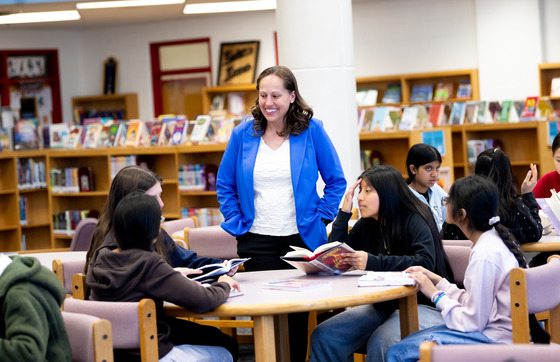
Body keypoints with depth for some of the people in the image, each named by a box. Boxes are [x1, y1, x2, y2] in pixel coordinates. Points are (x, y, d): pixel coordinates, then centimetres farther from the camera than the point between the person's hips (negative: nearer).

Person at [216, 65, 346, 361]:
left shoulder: (311, 131, -1)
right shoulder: (243, 135, 4)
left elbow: (336, 180, 5)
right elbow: (225, 185, 12)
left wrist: (321, 217, -2)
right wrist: (236, 223, 3)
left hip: (302, 238, -1)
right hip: (257, 242, 1)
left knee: (298, 316, 4)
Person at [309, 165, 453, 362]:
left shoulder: (414, 220, -10)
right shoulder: (365, 225, 10)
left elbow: (425, 263, -26)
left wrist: (373, 262, -33)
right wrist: (344, 213, -2)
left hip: (421, 305, -7)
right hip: (382, 306, 7)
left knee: (380, 343, -35)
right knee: (322, 336, -12)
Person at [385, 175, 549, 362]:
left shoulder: (485, 256, -22)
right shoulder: (493, 240, 8)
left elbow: (472, 322, -18)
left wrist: (436, 294, -8)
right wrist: (438, 281, 9)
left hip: (496, 339, -10)